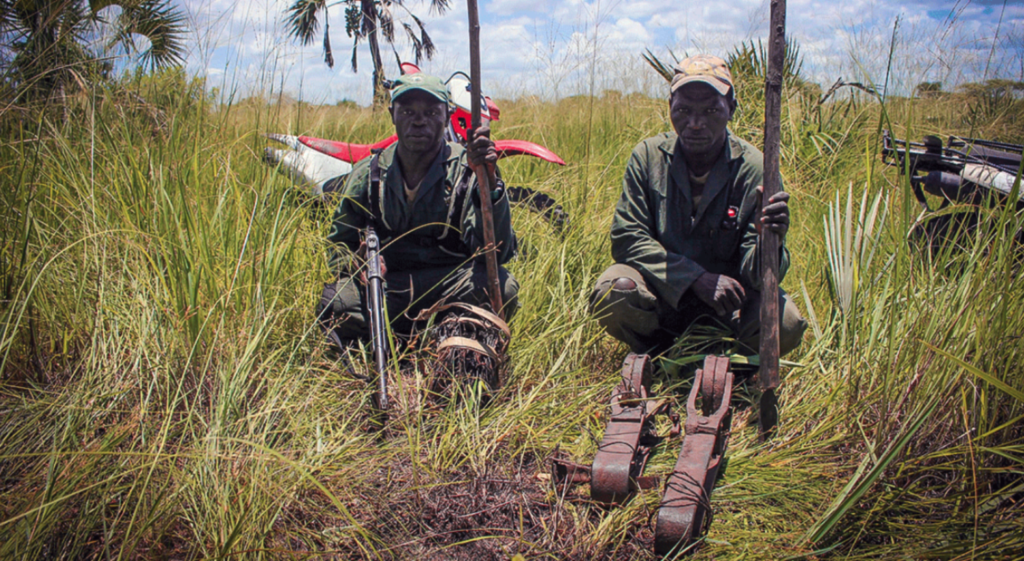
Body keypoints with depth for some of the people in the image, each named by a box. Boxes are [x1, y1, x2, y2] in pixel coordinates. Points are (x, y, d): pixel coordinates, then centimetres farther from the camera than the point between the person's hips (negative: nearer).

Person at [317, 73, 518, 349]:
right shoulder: (366, 176, 3)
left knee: (501, 287, -33)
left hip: (450, 288, -1)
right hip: (386, 290, 2)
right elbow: (340, 242, 15)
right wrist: (356, 265, -9)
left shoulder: (467, 170, -7)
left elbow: (496, 252, -19)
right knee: (334, 303, -29)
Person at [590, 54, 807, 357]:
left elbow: (756, 275, -15)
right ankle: (663, 354, 0)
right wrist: (697, 278, -24)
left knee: (786, 323, -29)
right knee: (612, 291, -32)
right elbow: (626, 238, -13)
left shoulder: (755, 168, -12)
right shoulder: (649, 156, -8)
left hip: (723, 309, 0)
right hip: (661, 296, 0)